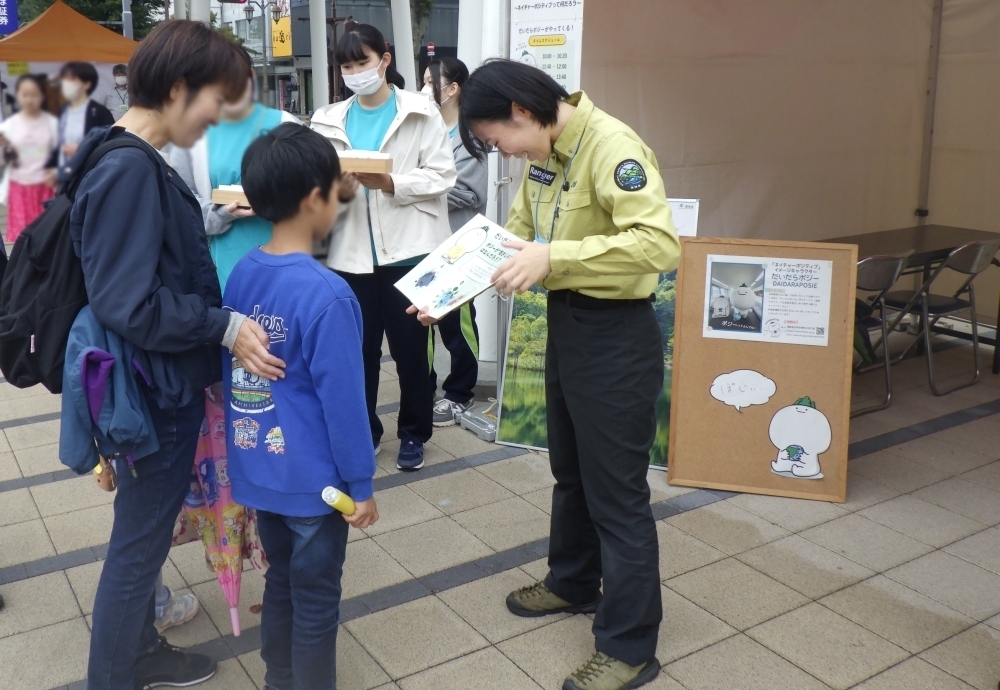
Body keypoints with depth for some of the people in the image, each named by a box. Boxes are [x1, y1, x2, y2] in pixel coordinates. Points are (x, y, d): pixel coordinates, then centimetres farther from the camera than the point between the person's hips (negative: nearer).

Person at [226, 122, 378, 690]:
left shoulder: (242, 274, -1)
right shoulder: (327, 294, -24)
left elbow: (233, 371, 8)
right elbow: (343, 401, -20)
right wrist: (361, 484, -8)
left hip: (258, 469, 7)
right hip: (312, 478, -7)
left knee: (281, 582, 23)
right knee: (316, 601, 11)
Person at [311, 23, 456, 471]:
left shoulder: (422, 112, 1)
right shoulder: (330, 121, 9)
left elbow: (442, 175, -7)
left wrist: (390, 183, -20)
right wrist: (340, 192, -16)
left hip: (409, 249, -2)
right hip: (353, 254, 3)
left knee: (411, 348, 8)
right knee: (357, 349, 9)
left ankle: (413, 433, 25)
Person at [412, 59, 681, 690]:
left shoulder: (611, 147, -23)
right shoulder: (545, 155, 5)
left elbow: (660, 243, -33)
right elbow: (517, 236, 12)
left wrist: (555, 257, -33)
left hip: (616, 335, -9)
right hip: (566, 323, 9)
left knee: (616, 490, 1)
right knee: (570, 471, 23)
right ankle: (573, 583, 45)